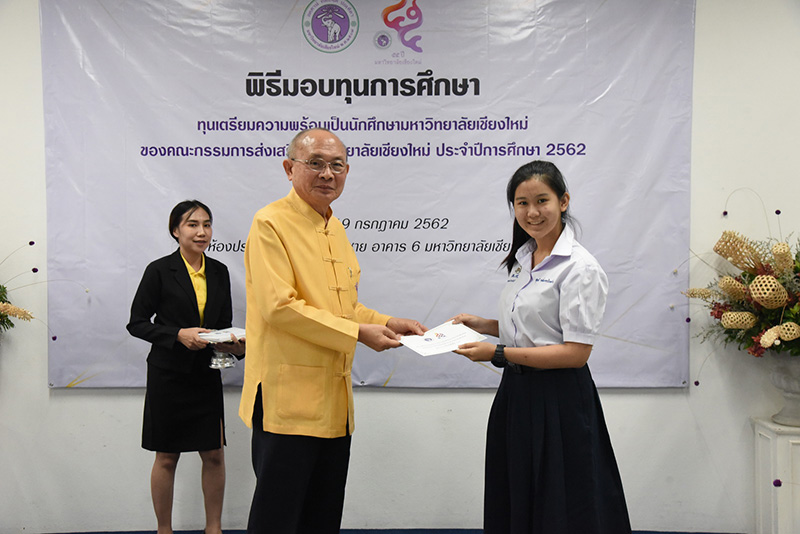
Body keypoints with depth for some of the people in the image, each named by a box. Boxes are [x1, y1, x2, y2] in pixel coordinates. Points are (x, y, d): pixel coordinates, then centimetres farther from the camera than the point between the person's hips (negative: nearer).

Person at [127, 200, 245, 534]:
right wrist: (179, 334, -19)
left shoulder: (219, 272, 6)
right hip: (168, 375, -4)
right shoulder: (160, 271, -7)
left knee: (214, 454, 6)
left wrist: (234, 344, -8)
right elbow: (137, 323, -6)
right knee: (166, 457, 7)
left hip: (207, 374, 4)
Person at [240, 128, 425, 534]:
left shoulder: (335, 228, 16)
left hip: (334, 400, 8)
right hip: (288, 397, -8)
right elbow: (279, 306, -19)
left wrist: (386, 323, 6)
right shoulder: (271, 223, -10)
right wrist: (357, 332, -17)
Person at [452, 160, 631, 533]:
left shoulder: (579, 267, -16)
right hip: (516, 393, 8)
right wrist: (486, 326, 4)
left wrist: (498, 354, -22)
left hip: (558, 401, -8)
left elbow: (576, 352, -20)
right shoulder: (522, 258, 10)